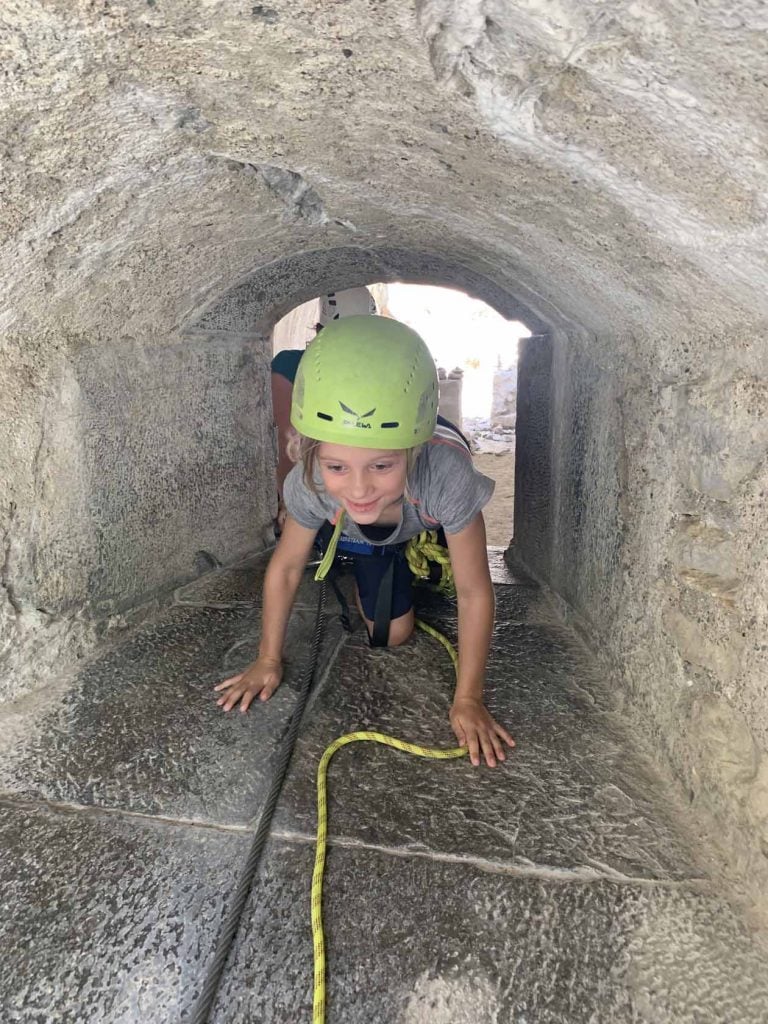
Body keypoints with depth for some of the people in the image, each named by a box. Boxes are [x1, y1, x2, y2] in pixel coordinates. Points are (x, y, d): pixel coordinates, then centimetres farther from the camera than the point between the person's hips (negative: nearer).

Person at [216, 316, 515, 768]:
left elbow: (475, 592, -37)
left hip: (432, 530, 0)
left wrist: (468, 699, -30)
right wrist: (269, 660, -13)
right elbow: (286, 567, -20)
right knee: (392, 634, 0)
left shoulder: (446, 473, -49)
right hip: (370, 541, 1)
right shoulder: (310, 483, -40)